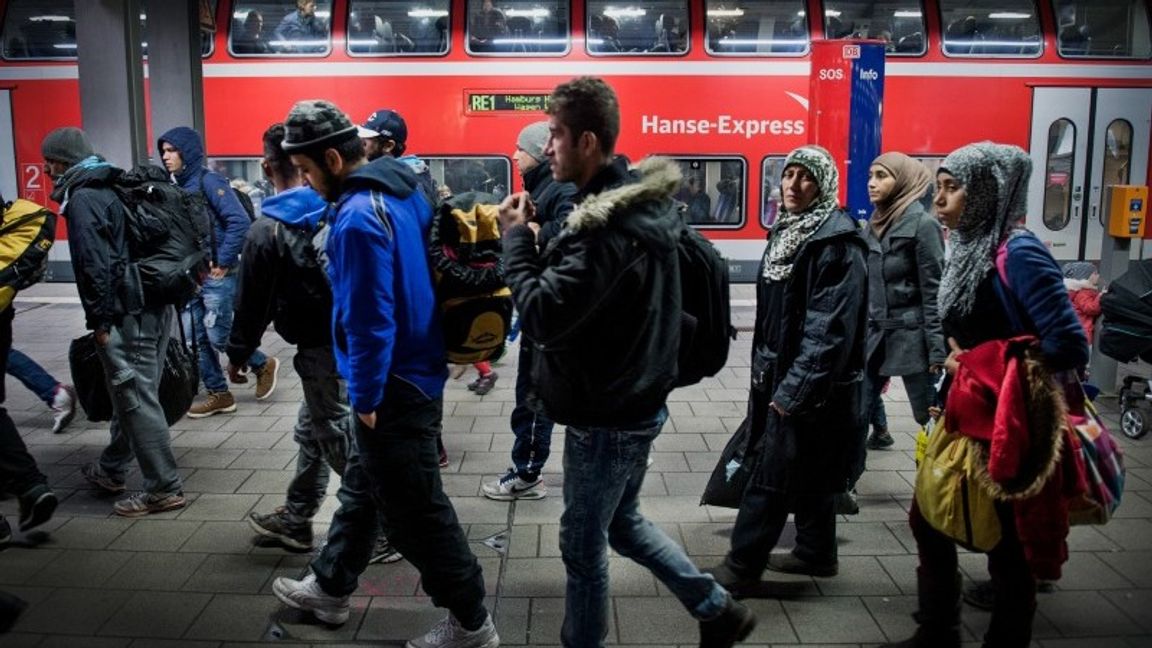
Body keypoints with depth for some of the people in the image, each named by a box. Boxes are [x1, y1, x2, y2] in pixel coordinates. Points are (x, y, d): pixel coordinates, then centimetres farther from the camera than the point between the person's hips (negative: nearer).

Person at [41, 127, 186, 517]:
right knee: (130, 393, 19)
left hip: (127, 316, -10)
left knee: (137, 400, -4)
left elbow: (95, 264, -18)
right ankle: (112, 469, 34)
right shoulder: (114, 188, 18)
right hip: (154, 306, 10)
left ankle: (164, 488, 1)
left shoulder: (83, 199, -10)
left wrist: (100, 321, -15)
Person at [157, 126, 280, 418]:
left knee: (218, 336, -4)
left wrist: (223, 262, -16)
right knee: (197, 338, 8)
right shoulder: (177, 187, 10)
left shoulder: (209, 181, -12)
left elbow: (240, 221, -19)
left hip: (216, 275, -8)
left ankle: (264, 365, 18)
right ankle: (219, 394, 18)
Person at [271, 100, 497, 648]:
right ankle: (329, 587, 42)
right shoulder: (402, 188, 6)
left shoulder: (359, 218, -23)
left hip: (395, 386, -10)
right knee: (365, 483, 23)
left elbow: (369, 321, -24)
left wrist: (366, 398, -13)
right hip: (416, 371, 10)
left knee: (415, 509, 3)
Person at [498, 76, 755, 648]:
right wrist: (540, 241, -2)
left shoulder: (607, 226, -27)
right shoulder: (640, 201, 5)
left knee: (582, 545, 8)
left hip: (605, 415, -10)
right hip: (633, 399, 10)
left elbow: (541, 316, -29)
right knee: (622, 522, 25)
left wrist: (517, 239, -17)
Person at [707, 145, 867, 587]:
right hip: (783, 375, 9)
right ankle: (816, 552, 34)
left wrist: (792, 390, -23)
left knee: (773, 479, -2)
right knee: (806, 474, 19)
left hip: (813, 387, -9)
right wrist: (764, 371, 17)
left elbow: (830, 330, -23)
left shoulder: (838, 244, -17)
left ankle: (741, 566, 9)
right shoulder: (787, 231, 11)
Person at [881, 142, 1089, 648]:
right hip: (967, 418, 9)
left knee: (1009, 544, 8)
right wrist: (957, 358, 0)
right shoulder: (970, 248, 6)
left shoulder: (1018, 253, -20)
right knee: (928, 521, 18)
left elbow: (1069, 347, -26)